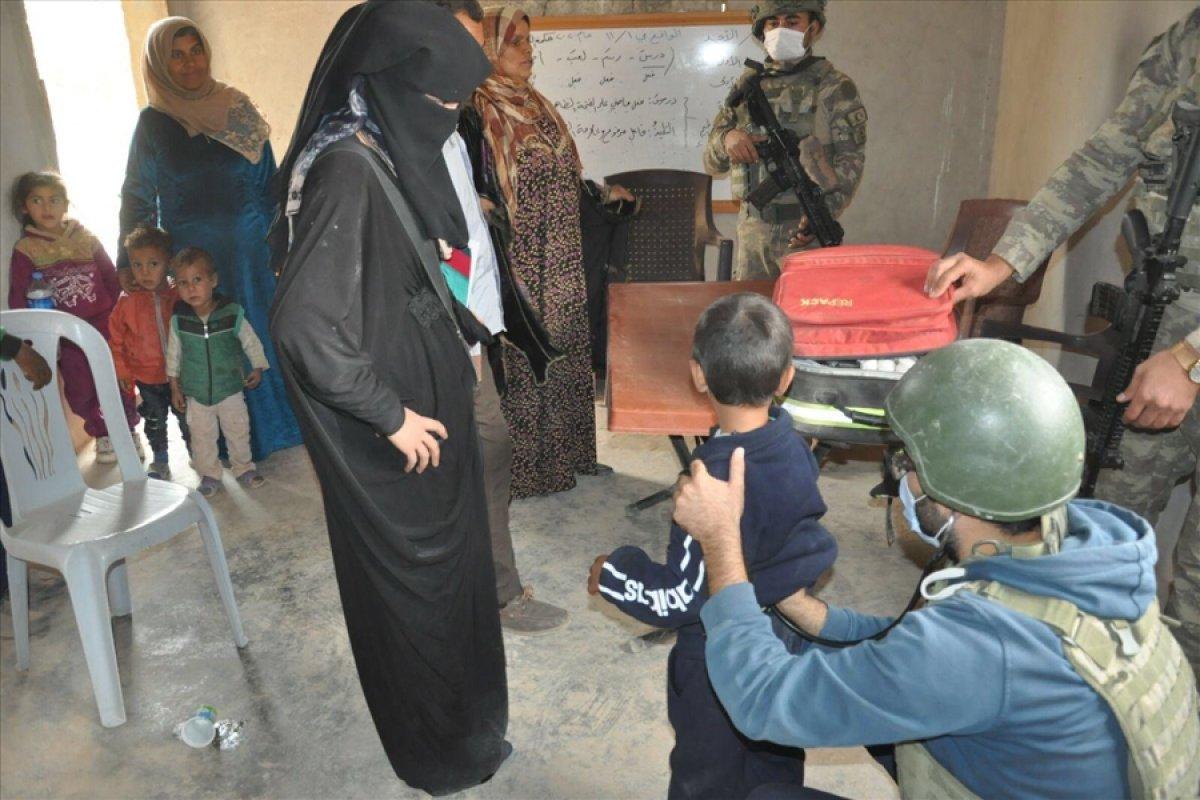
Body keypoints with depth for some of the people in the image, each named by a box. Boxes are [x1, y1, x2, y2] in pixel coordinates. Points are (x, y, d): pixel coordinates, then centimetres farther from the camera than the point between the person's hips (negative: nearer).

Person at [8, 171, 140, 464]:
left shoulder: (86, 238, 2)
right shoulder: (25, 250, -2)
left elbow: (111, 279, 6)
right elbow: (17, 299, -2)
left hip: (105, 327, 0)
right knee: (81, 391, 6)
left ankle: (129, 430, 25)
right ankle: (101, 434, 27)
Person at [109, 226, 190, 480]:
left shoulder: (179, 297, -10)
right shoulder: (127, 304, -10)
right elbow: (116, 339, -2)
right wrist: (122, 370, -3)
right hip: (146, 376, 1)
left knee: (187, 417, 15)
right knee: (155, 421, 16)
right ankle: (160, 462, 33)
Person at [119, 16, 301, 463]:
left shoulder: (238, 109, 5)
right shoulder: (154, 123, 0)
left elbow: (269, 183, 8)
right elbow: (136, 197, 3)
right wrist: (128, 263, 0)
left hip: (251, 252, 2)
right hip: (194, 257, -2)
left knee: (265, 333, 7)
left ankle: (279, 422, 23)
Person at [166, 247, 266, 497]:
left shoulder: (232, 314, -17)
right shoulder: (179, 320, -11)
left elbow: (251, 342, -3)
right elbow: (174, 353, 1)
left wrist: (257, 368, 3)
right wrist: (175, 388, 5)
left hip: (230, 389, -1)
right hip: (196, 393, 1)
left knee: (238, 432, 13)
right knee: (202, 438, 12)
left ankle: (243, 468, 34)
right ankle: (210, 475, 31)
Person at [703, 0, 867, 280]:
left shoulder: (835, 88, 0)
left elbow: (850, 162, -6)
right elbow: (712, 163, 10)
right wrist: (727, 138, -13)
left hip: (807, 230, -3)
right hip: (752, 229, 3)